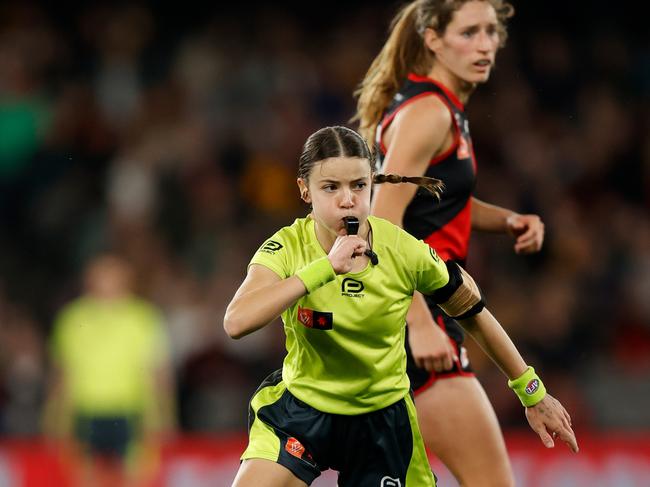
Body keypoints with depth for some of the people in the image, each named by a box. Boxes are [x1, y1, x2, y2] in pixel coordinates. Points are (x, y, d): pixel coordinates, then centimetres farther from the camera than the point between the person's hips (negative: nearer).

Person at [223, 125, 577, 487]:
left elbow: (475, 317, 0)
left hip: (382, 419, 1)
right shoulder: (287, 248, -19)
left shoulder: (404, 252, -16)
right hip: (299, 410, -1)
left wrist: (534, 394, 6)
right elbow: (236, 322, -37)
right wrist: (326, 266, -41)